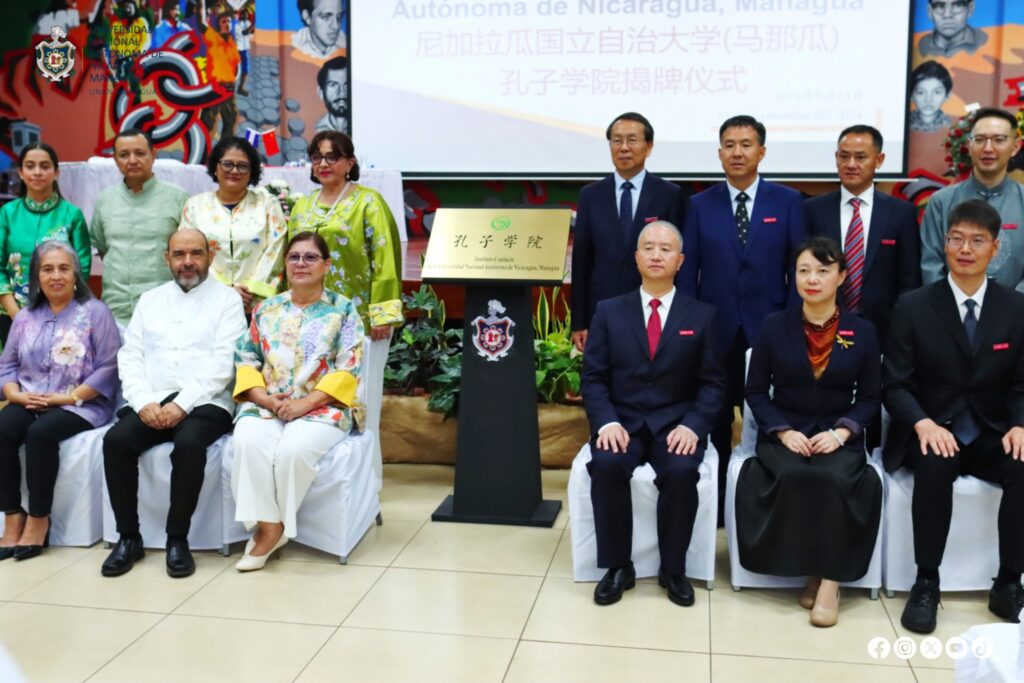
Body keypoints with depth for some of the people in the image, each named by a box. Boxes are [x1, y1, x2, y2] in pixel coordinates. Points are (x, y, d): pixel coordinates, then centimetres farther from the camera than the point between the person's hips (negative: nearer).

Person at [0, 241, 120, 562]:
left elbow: (109, 367, -9)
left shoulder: (95, 312, -2)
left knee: (40, 433, -32)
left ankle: (39, 519, -16)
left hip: (80, 405, -4)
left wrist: (70, 397, -16)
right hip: (29, 403, 5)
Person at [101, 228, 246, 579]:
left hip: (205, 403, -4)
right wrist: (144, 401, -9)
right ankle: (129, 537, -10)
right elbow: (130, 355, 10)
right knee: (116, 440, -23)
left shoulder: (227, 299, 4)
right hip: (151, 403, 4)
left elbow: (222, 363, -7)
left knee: (188, 443, -34)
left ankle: (178, 538, -18)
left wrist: (183, 404, -18)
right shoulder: (150, 299, 19)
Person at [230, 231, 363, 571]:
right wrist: (263, 397, -9)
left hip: (324, 407, -3)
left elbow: (348, 368, -6)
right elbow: (245, 360, 11)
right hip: (265, 405, 3)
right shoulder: (267, 309, 14)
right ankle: (267, 525, -20)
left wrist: (306, 403, -16)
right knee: (248, 442, -30)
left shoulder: (343, 309, 3)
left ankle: (275, 525, -12)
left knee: (294, 449, -33)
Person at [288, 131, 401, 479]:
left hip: (357, 318, -5)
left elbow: (384, 259, -8)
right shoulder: (302, 207, 16)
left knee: (357, 400, -1)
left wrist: (382, 313, -15)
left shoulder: (368, 201, -1)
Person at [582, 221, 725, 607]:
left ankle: (673, 569, -9)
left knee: (682, 471, -31)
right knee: (605, 465, -31)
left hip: (675, 424, 0)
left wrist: (692, 425, -15)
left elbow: (712, 383, 3)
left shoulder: (701, 316, 7)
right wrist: (607, 422, -15)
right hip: (622, 422, 1)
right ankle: (617, 566, -13)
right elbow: (593, 378, 2)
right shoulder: (609, 311, 8)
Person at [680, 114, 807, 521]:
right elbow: (687, 273, 4)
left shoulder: (787, 202, 3)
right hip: (714, 332, 1)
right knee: (714, 425, 9)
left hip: (768, 332, -1)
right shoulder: (699, 205, 5)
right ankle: (714, 506, 22)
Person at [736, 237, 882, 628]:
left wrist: (841, 432, -12)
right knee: (793, 475, -32)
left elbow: (870, 397, 6)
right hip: (784, 431, 0)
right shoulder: (774, 327, 3)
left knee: (836, 479, -32)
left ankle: (830, 576, -17)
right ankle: (813, 570, -12)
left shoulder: (862, 332, 4)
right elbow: (756, 390, 4)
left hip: (838, 434, 0)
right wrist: (783, 431, -10)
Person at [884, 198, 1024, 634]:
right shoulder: (913, 307, -3)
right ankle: (926, 582, -19)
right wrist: (923, 423, -23)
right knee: (935, 466, -34)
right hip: (930, 431, -2)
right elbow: (894, 384, -4)